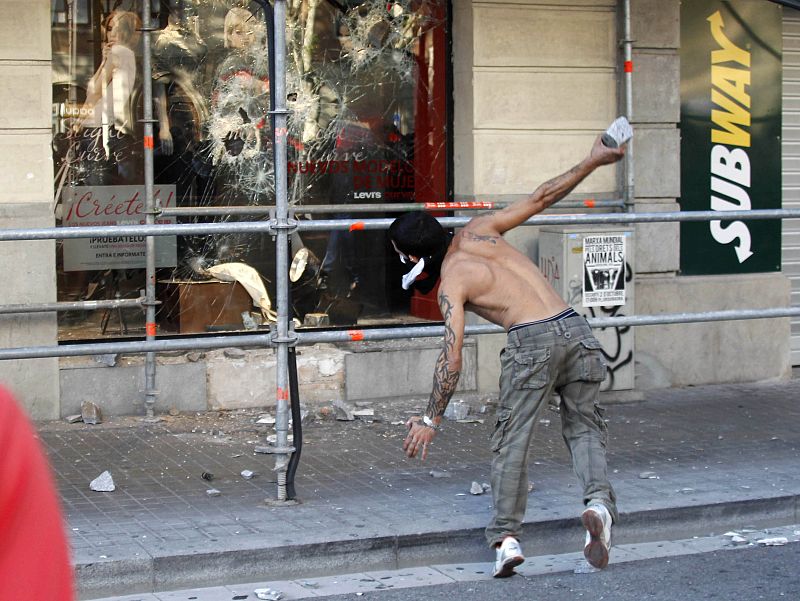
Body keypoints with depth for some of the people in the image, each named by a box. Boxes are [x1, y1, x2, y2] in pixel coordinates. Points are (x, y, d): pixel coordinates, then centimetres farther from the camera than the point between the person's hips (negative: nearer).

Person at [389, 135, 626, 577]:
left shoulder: (451, 284, 1)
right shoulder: (478, 232, 16)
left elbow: (451, 358, -5)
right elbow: (542, 197, 19)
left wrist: (431, 419, 1)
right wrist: (592, 162, 30)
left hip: (531, 341, -6)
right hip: (575, 328, 6)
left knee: (511, 441, 7)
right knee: (584, 426, 16)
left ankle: (506, 536, 6)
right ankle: (598, 500, -8)